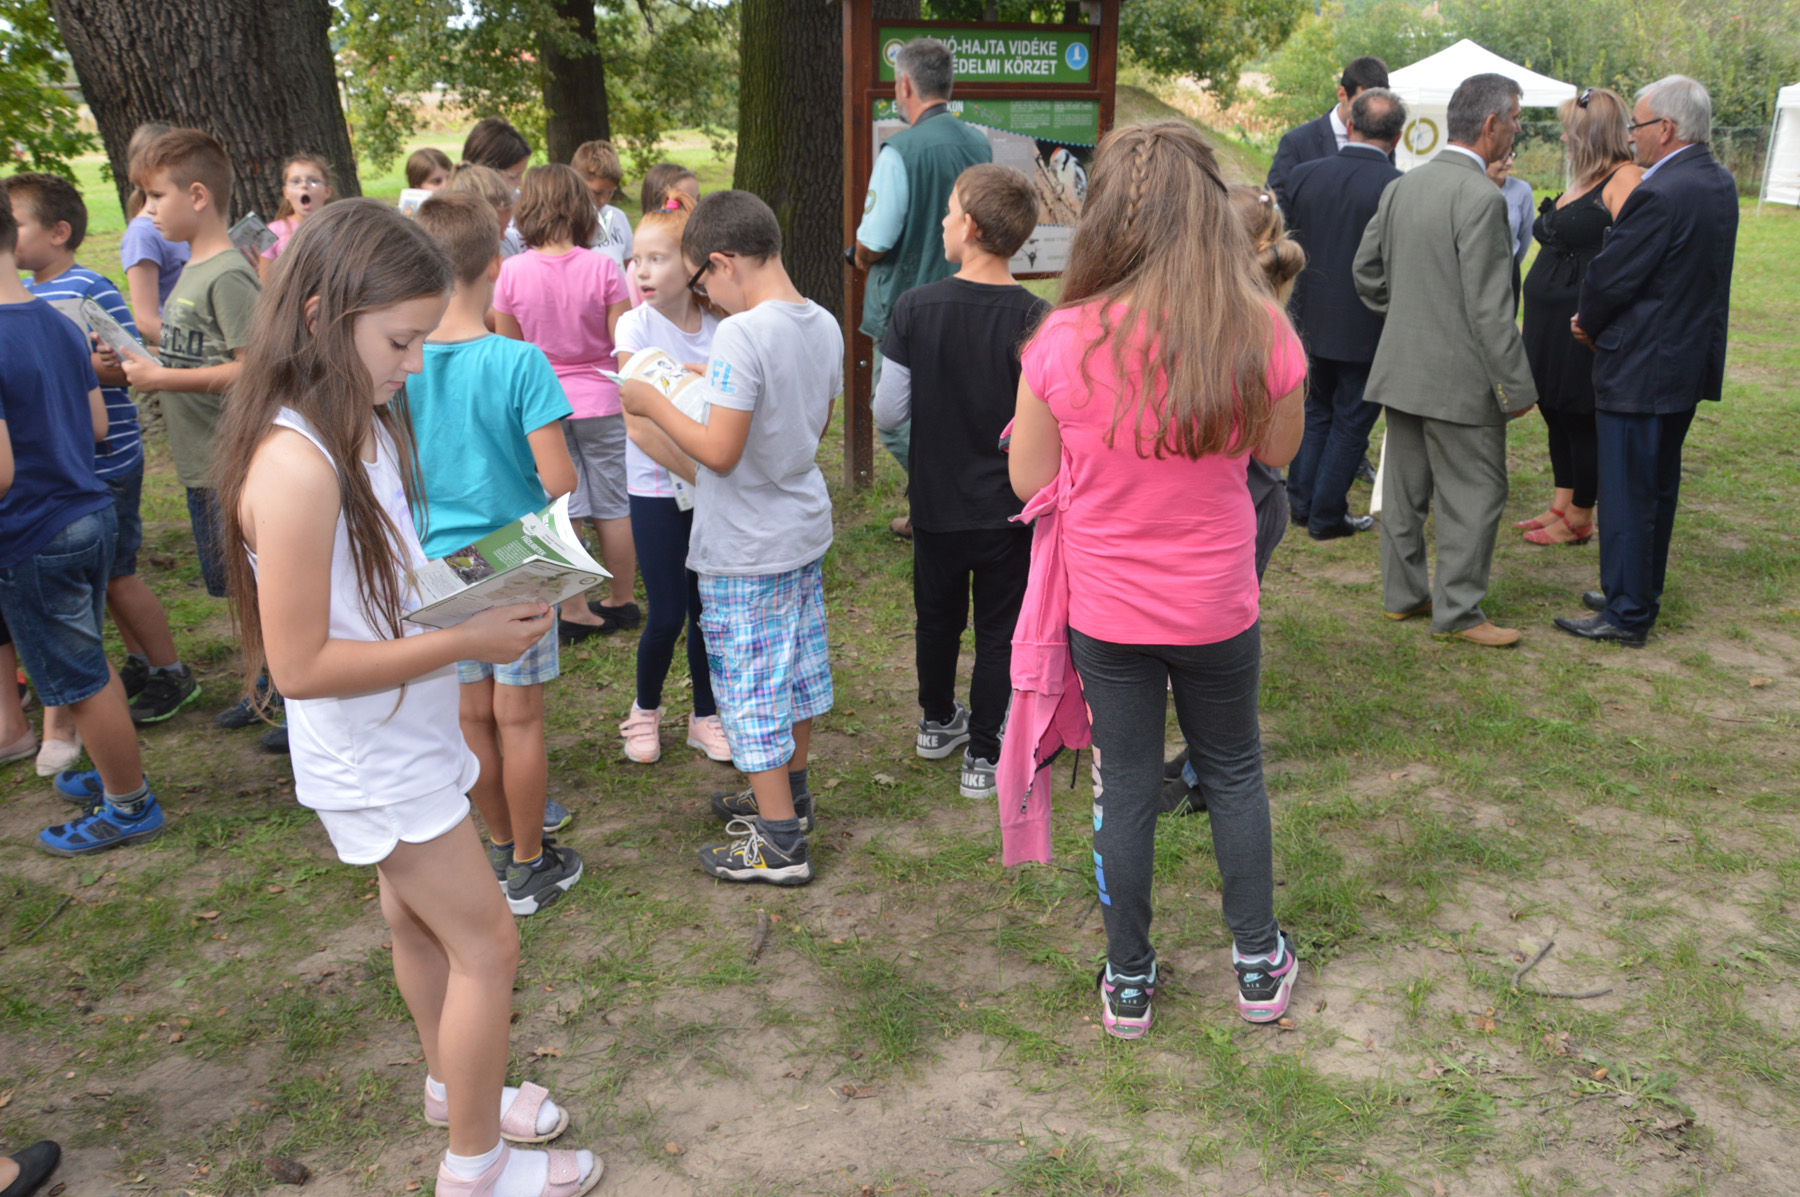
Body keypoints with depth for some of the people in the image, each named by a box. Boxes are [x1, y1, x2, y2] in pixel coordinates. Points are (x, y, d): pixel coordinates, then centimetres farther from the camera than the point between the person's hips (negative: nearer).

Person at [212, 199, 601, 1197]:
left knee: (421, 924, 25)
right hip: (372, 765, -9)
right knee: (486, 945, 5)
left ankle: (453, 1087, 48)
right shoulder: (294, 467, -30)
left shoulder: (366, 425, 0)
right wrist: (467, 643, -25)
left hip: (403, 743, 9)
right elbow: (301, 664, -27)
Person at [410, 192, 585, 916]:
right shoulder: (519, 362, -18)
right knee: (518, 717, 8)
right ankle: (529, 868, 21)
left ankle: (503, 841, 33)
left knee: (471, 713, 16)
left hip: (437, 565, 3)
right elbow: (558, 481, -20)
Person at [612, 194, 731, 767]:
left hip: (711, 489, 2)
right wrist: (696, 473, -19)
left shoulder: (718, 328, -1)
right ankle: (645, 708, 25)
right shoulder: (636, 327, -9)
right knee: (667, 615, -1)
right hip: (657, 489, -2)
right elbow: (638, 423, -14)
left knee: (707, 609, 9)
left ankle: (705, 716, 27)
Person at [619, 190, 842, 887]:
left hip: (746, 551, -8)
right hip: (805, 529, 9)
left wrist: (653, 405, -12)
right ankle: (789, 794, 38)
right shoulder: (824, 325, 2)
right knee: (796, 666, 20)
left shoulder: (741, 335, -24)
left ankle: (780, 844, 11)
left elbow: (720, 452, -26)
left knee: (750, 685, 3)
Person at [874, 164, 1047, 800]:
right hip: (1009, 508, -2)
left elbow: (888, 413, -9)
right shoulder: (1035, 319, -16)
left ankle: (937, 722, 42)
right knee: (999, 630, 12)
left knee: (937, 616, 22)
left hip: (936, 502, 2)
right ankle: (984, 754, 19)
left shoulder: (916, 307, -13)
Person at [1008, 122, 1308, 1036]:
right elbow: (1279, 450, 2)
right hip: (1217, 606, 1)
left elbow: (1029, 480, -7)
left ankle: (1128, 980, 31)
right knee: (1233, 772, 22)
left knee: (1126, 787, 15)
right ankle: (1258, 963, 36)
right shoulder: (1260, 334, -16)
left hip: (1105, 610, 0)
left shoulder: (1065, 341, -19)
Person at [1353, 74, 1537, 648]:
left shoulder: (1401, 186, 6)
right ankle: (1457, 611, 8)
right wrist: (1517, 385, -13)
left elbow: (1366, 268, 14)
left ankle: (1402, 593, 27)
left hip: (1401, 367, 8)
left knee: (1405, 487, 16)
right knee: (1474, 493, 3)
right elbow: (1490, 307, -19)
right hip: (1459, 375, -8)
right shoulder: (1481, 198, -18)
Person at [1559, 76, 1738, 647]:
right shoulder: (1719, 182, 8)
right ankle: (1643, 594, 31)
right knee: (1659, 488, 19)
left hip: (1641, 369, -10)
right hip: (1689, 361, 10)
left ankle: (1626, 616, 7)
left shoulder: (1660, 195, -23)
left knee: (1627, 495, -1)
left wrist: (1589, 324, 2)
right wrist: (1597, 319, 7)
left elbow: (1609, 279, -19)